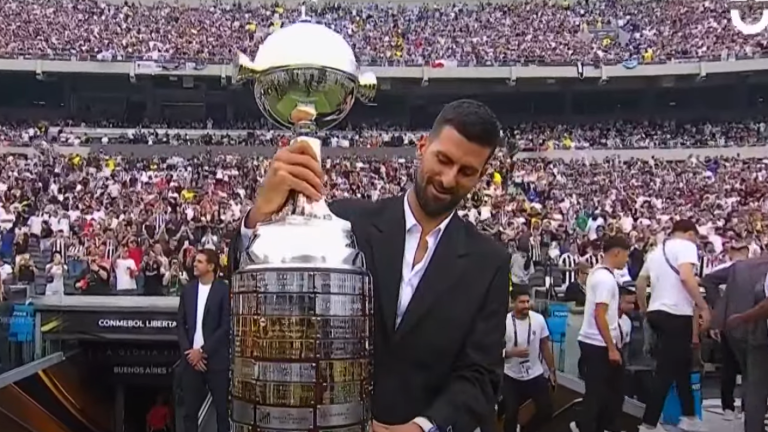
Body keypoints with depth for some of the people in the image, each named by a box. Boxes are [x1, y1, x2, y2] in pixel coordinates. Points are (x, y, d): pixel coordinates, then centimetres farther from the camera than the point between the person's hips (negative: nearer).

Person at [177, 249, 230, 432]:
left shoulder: (224, 290, -5)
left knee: (223, 410, 2)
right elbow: (181, 324, 9)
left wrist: (203, 351, -12)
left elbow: (226, 326, -9)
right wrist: (189, 351, -4)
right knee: (190, 410, 8)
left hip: (216, 359, -4)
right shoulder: (188, 289, 9)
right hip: (192, 358, 4)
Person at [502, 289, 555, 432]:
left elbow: (545, 346, 4)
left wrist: (552, 370, 7)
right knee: (511, 414, -3)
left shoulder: (539, 319, -9)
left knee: (546, 411, 5)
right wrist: (513, 352, -30)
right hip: (511, 377, -3)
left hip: (536, 375, 3)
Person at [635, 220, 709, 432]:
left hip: (657, 312, 9)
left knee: (681, 365, 20)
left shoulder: (656, 250, 19)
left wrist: (644, 309, 34)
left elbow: (640, 282, 23)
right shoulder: (686, 245, -5)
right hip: (676, 314, -9)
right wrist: (703, 307, -18)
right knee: (667, 371, -5)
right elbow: (686, 276, -22)